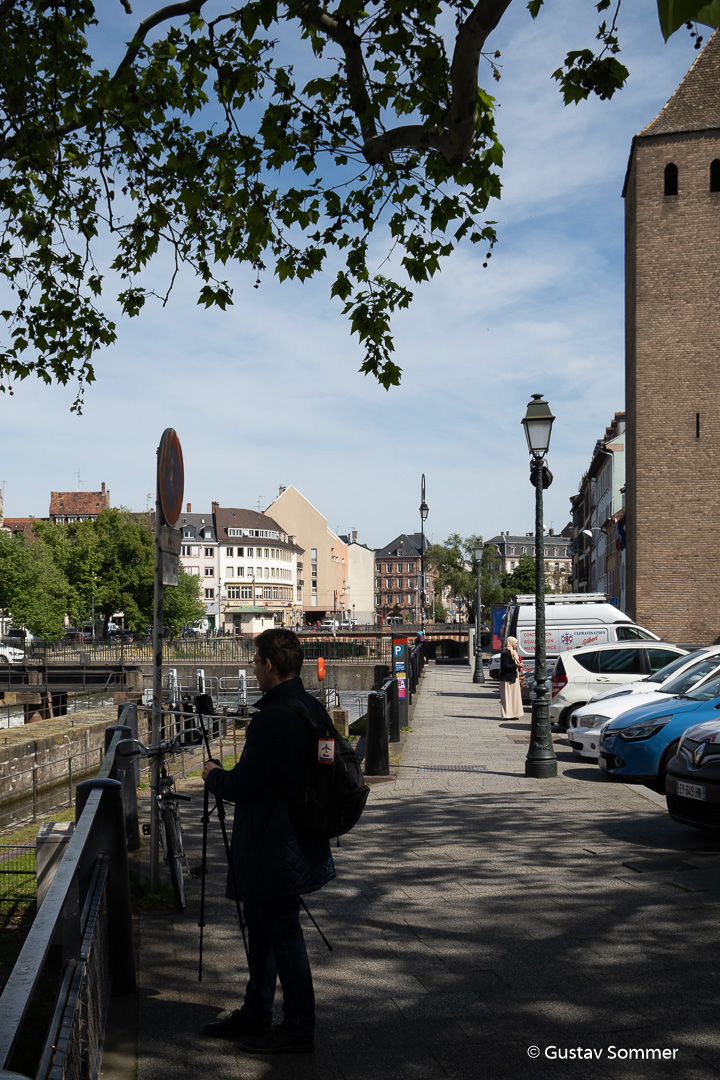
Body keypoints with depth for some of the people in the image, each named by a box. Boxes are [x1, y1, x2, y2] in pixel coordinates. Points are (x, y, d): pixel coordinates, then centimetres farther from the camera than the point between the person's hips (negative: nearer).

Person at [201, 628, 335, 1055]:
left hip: (274, 850, -10)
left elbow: (243, 785, -21)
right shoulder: (313, 708, 6)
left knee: (283, 935, 3)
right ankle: (255, 1014, 34)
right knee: (262, 930, 21)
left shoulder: (274, 718, -24)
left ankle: (299, 1029, 15)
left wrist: (213, 774, -1)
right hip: (294, 840, 10)